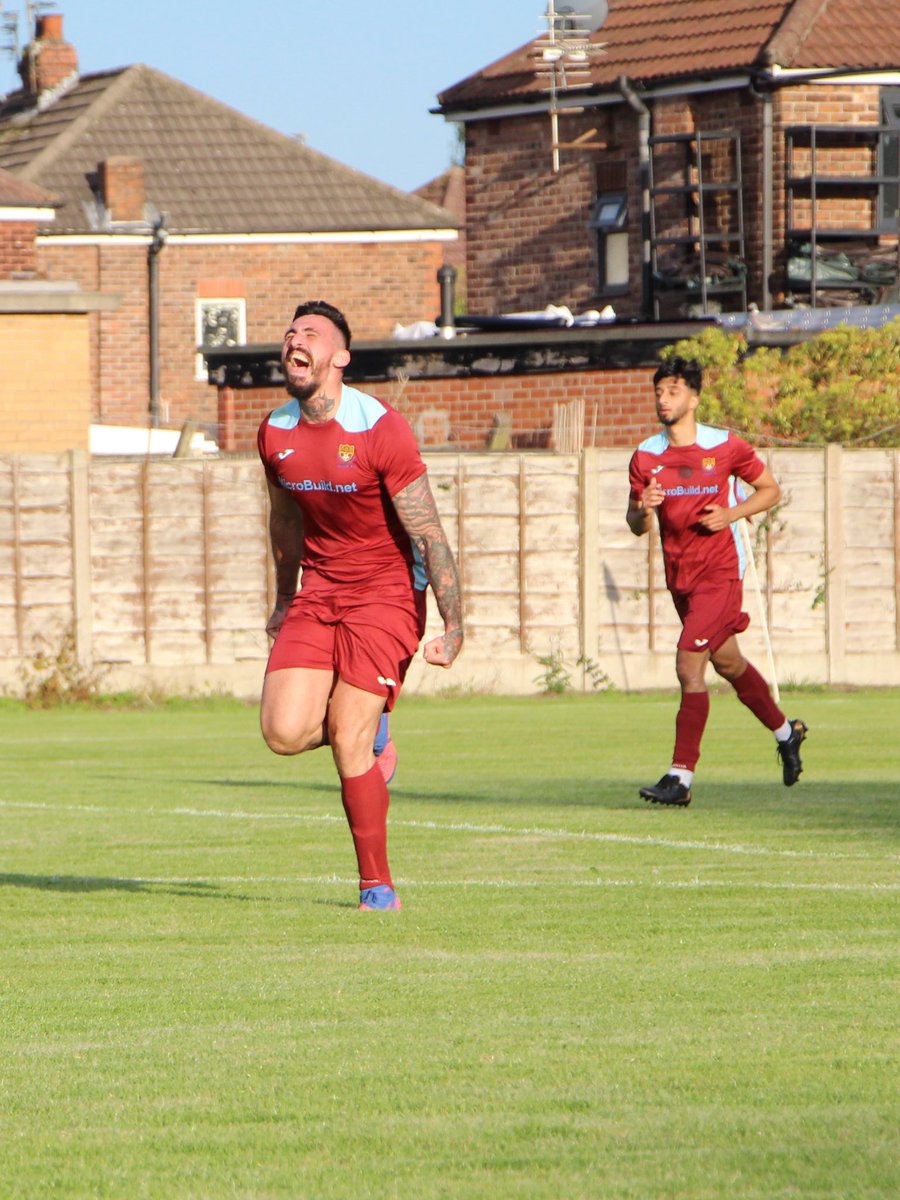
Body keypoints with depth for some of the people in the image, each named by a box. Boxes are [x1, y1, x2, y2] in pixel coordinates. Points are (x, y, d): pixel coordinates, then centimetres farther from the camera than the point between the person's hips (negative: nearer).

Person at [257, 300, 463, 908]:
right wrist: (284, 601, 28)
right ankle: (369, 729, 21)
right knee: (284, 731, -13)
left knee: (349, 745, -13)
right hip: (318, 592, 5)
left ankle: (378, 886, 4)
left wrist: (454, 625, -19)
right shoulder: (275, 433, 2)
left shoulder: (381, 430, -16)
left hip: (387, 590, -5)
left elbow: (428, 534, -15)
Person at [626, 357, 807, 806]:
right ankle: (785, 732, 43)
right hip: (679, 577, 5)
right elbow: (636, 527, 6)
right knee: (728, 664, 19)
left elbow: (770, 490, 4)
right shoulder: (645, 456, 0)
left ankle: (681, 777, -15)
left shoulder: (726, 447, -8)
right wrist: (643, 510, -18)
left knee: (689, 665, -16)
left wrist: (731, 514, -13)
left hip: (719, 572, -5)